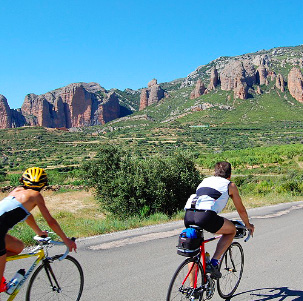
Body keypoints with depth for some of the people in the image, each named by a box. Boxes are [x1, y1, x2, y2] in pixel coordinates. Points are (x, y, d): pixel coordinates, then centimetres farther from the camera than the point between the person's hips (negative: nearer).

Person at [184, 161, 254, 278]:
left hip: (188, 215, 5)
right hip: (206, 216, -5)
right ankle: (213, 263, 10)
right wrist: (248, 225, 48)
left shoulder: (205, 180, 32)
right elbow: (241, 210, 29)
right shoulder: (230, 185, 20)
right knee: (231, 230, 23)